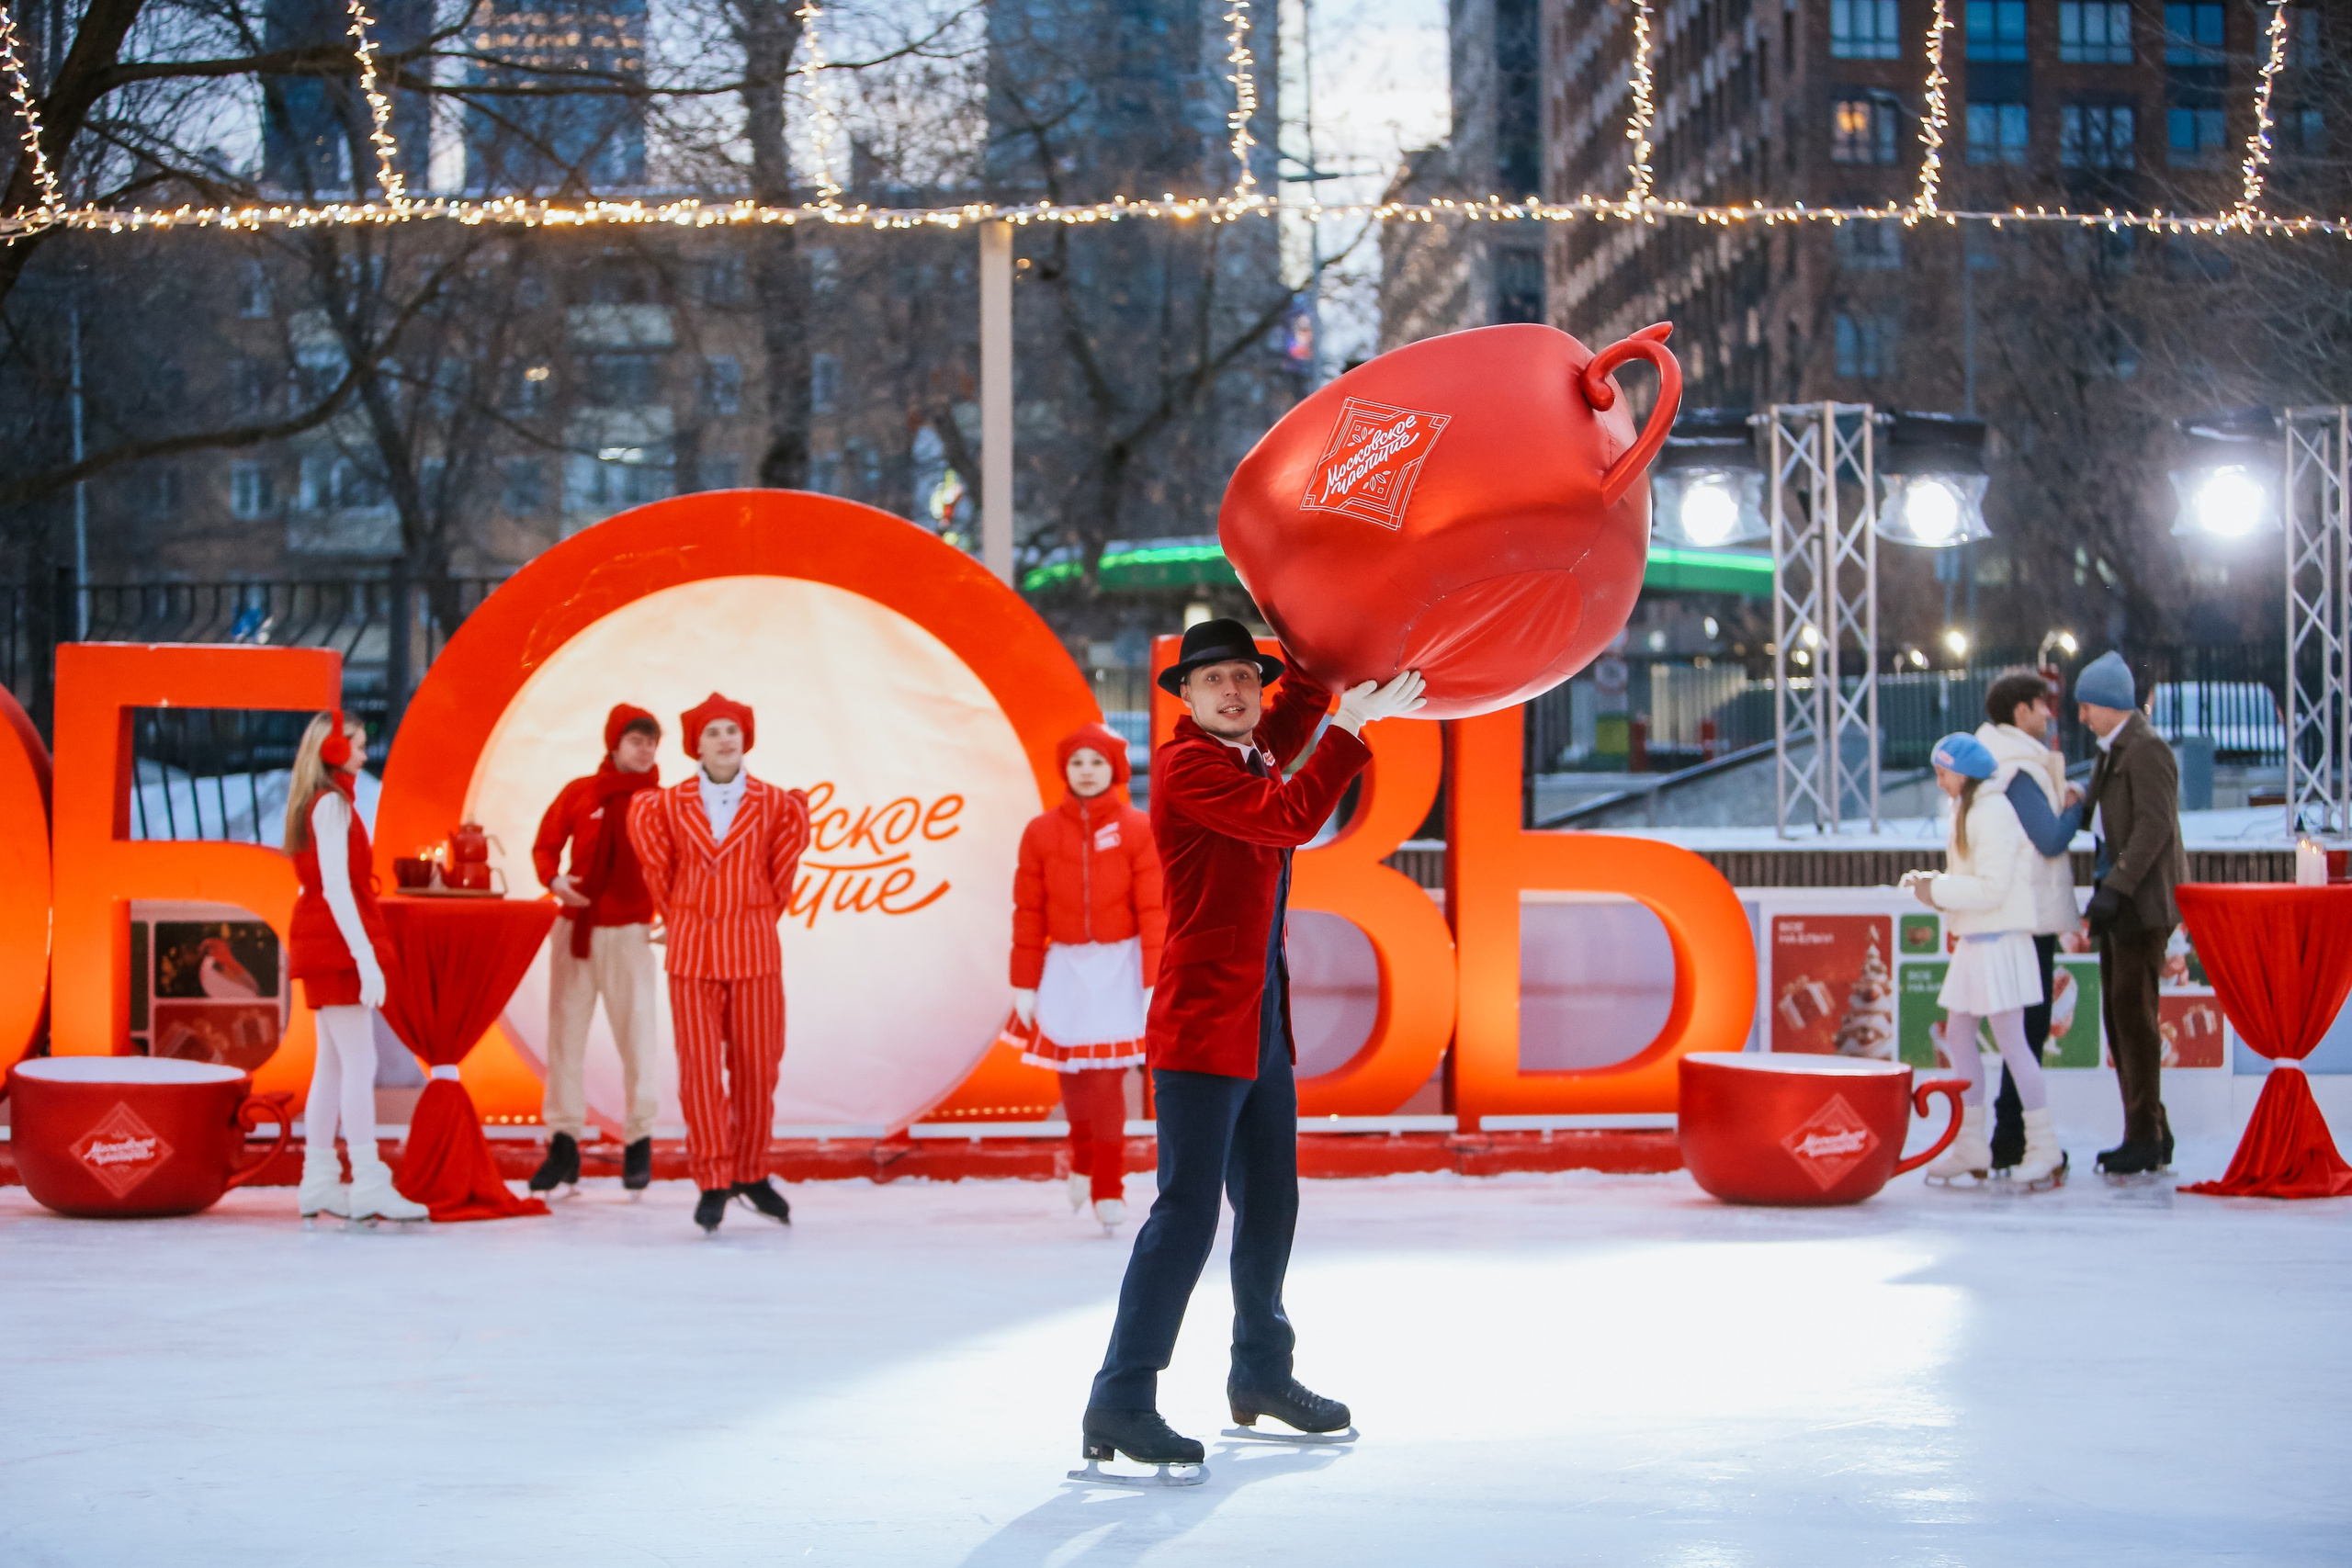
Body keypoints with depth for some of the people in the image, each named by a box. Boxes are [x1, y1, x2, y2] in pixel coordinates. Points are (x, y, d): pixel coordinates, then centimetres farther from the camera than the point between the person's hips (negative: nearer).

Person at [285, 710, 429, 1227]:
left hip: (321, 945, 10)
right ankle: (367, 1184, -16)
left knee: (332, 1063, 9)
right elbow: (335, 888, -20)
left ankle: (319, 1183, 10)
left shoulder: (318, 805, 16)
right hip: (337, 941, -10)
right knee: (359, 1062, -12)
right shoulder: (332, 804, -12)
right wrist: (365, 958, -23)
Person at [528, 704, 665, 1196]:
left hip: (629, 932, -2)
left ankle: (638, 1141, 6)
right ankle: (564, 1142, 7)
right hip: (575, 928, 2)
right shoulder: (579, 793, 6)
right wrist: (553, 879, -9)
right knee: (565, 1031, 2)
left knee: (635, 1036, -3)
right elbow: (545, 845, 12)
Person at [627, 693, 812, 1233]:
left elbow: (783, 864, 11)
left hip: (754, 949, 1)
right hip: (692, 950, 0)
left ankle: (751, 1173, 20)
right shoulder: (668, 807, -1)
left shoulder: (772, 804, 0)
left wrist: (765, 916, 11)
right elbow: (657, 865, 10)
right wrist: (676, 921, 9)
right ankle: (712, 1183, 0)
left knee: (756, 1066, 4)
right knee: (700, 1067, -4)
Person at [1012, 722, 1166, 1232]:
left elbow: (1153, 910, -6)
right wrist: (1024, 984, 2)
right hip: (1065, 965, 2)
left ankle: (1108, 1190, 2)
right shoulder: (1041, 832, 0)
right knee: (1071, 1072, 4)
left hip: (1118, 965, -2)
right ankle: (1083, 1158, 33)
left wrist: (1154, 981, -11)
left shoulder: (1135, 829, -4)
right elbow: (1028, 913, 2)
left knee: (1108, 1073, -7)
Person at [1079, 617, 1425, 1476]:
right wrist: (1352, 727, -14)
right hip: (1202, 1027, -10)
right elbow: (1289, 817, -22)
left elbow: (1284, 735, 38)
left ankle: (1262, 1372, 32)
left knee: (1269, 1205, 17)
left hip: (1261, 1027, 10)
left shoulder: (1246, 754, 15)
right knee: (1188, 1210, -13)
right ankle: (1120, 1400, -12)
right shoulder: (1186, 764, -11)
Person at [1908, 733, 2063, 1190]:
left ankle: (2043, 1146, 1)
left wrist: (1938, 891, -14)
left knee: (2010, 1040, -7)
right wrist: (1932, 881, 4)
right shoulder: (1967, 810, 15)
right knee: (1958, 1035, 11)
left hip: (2000, 941, -10)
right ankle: (1971, 1145, 18)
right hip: (1974, 941, 10)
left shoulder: (1993, 813, -15)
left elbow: (1992, 888, -20)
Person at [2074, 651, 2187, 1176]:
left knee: (2133, 1011, -9)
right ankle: (2151, 1133, 17)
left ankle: (2145, 1138, -5)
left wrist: (2115, 886, -26)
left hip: (2143, 901, -10)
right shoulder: (2111, 752, 18)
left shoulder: (2147, 750, -13)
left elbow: (2154, 826, -21)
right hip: (2118, 899, 10)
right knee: (2119, 1014, 10)